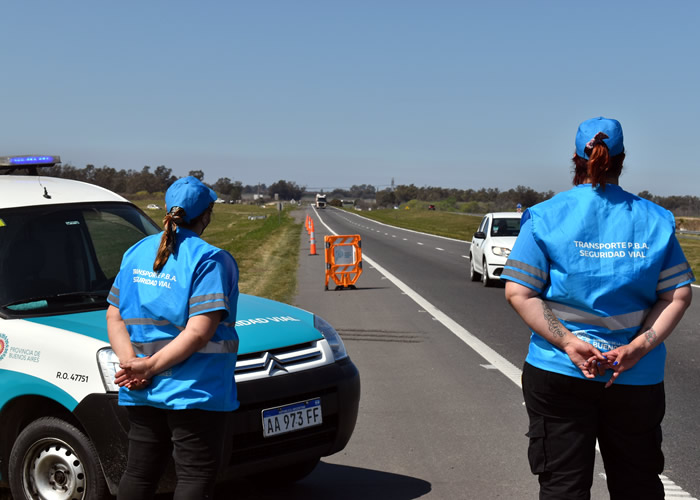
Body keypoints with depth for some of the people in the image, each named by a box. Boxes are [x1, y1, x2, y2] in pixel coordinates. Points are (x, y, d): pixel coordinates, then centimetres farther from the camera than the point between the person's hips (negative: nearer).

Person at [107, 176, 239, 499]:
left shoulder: (136, 253, 10)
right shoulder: (211, 260, -11)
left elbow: (114, 318, 7)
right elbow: (199, 332, -20)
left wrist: (131, 362, -7)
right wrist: (149, 367, -17)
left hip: (140, 393, 7)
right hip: (194, 390, -6)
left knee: (138, 474, 17)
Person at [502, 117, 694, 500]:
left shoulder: (545, 216, -3)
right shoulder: (654, 220, 2)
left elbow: (517, 292, -11)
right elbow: (678, 295, -3)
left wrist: (568, 343, -14)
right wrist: (637, 348, -9)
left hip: (559, 375, -2)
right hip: (638, 380, 2)